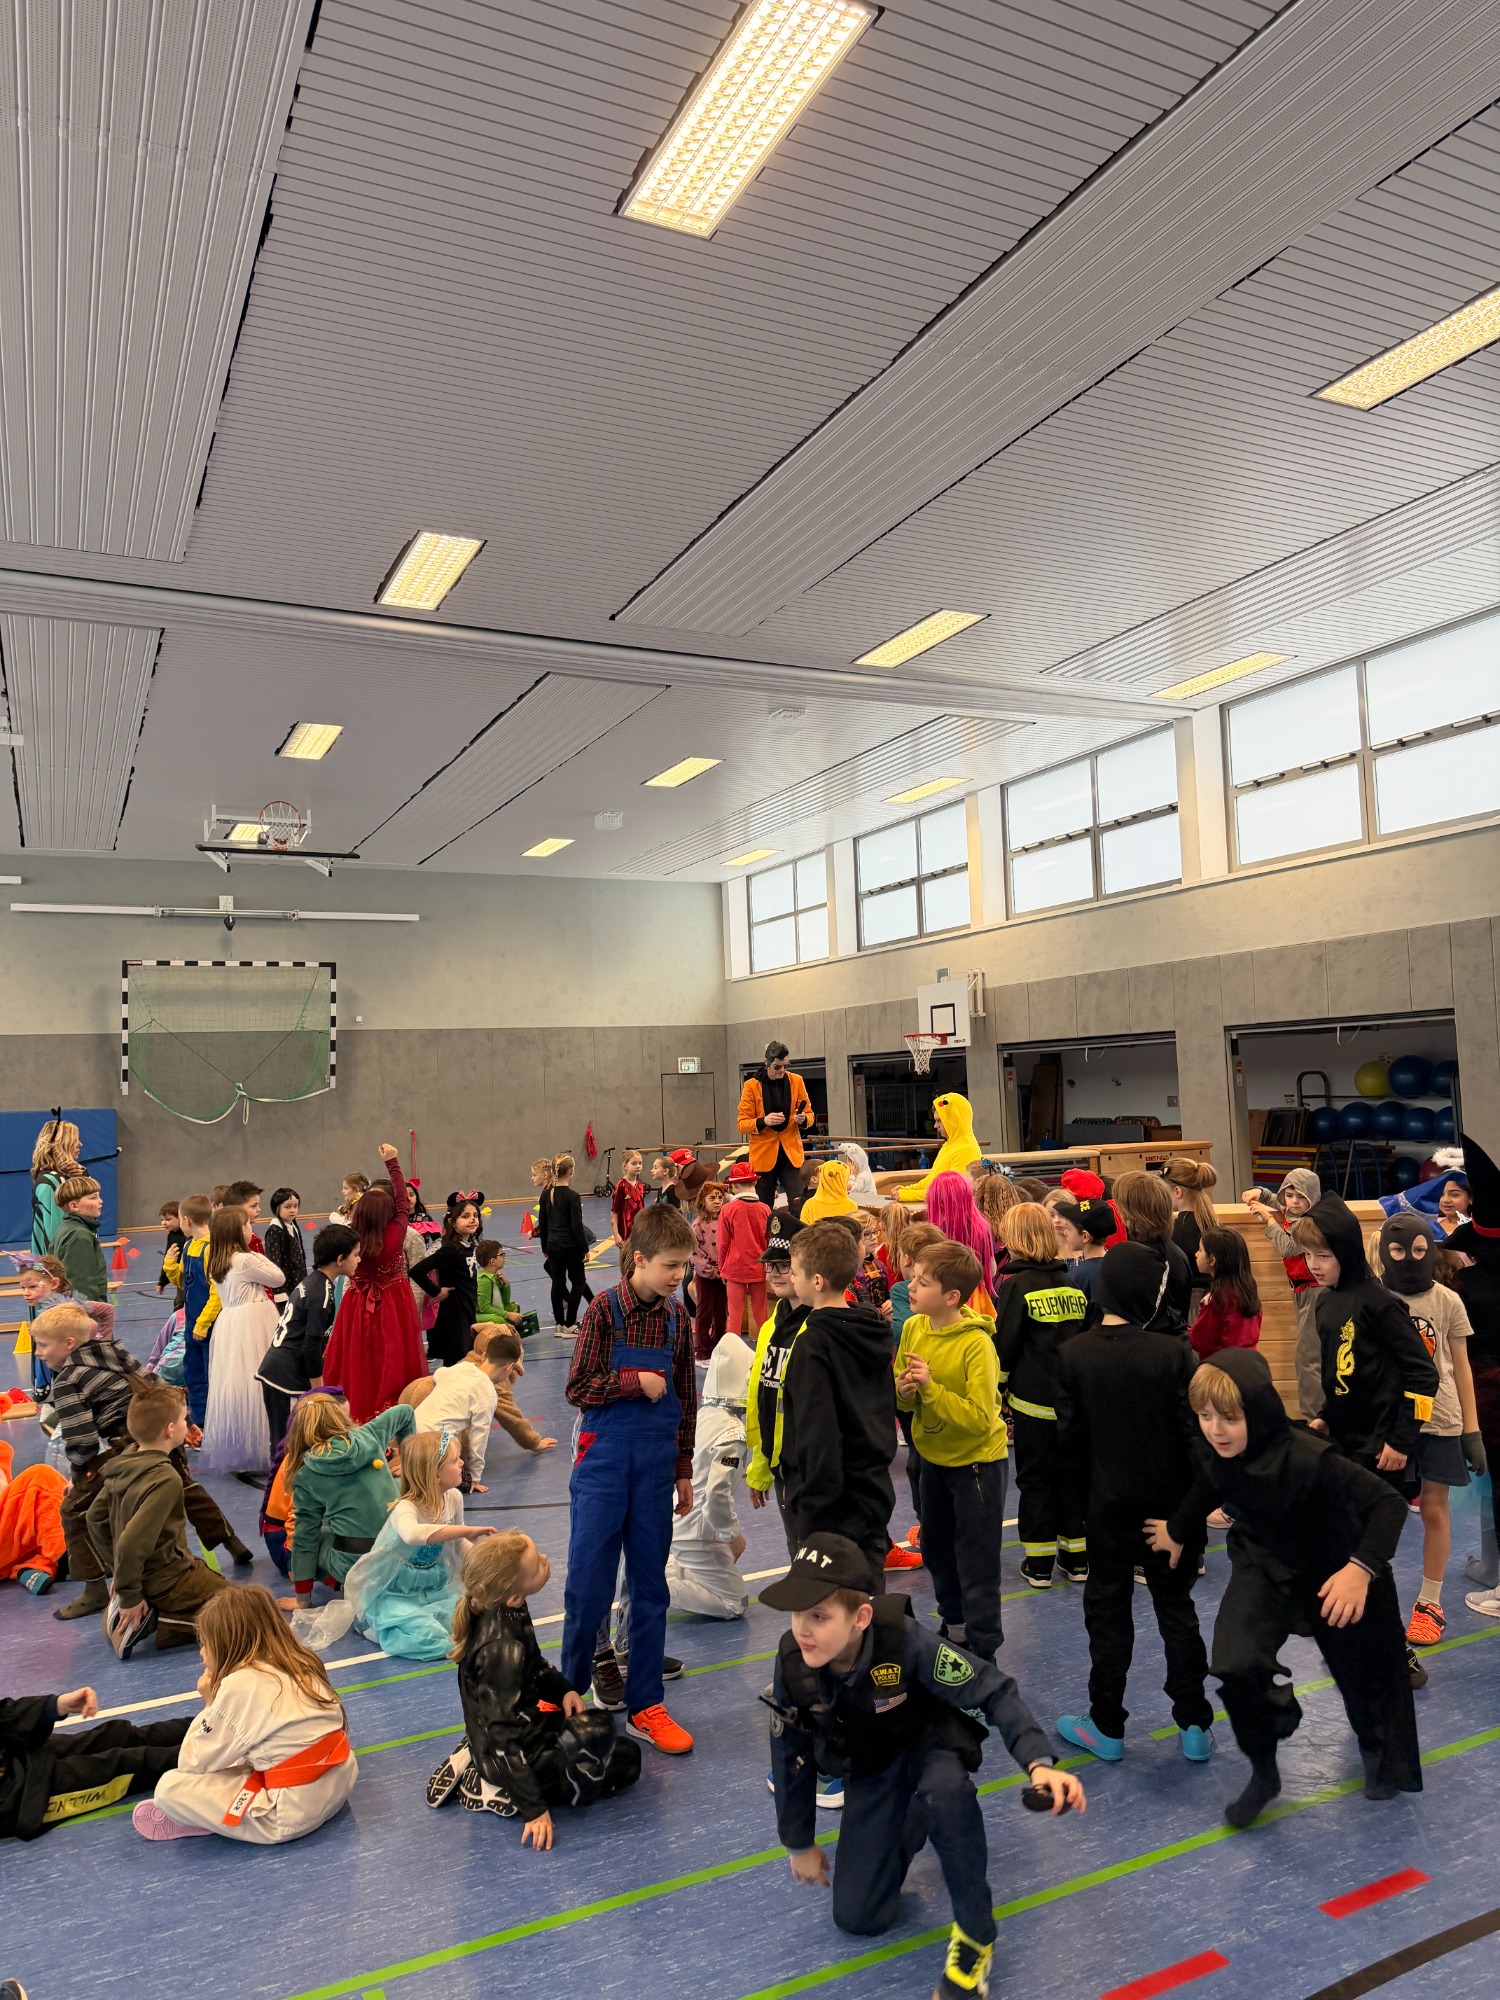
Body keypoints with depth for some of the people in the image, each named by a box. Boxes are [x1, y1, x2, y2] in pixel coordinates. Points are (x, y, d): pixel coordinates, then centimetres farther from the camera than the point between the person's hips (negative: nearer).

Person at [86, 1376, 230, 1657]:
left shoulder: (123, 1460, -2)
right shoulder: (165, 1479, -28)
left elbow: (95, 1517, 9)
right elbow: (132, 1542, -32)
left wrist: (115, 1571, 16)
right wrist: (129, 1596, -19)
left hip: (146, 1578, 8)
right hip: (172, 1580, -8)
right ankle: (162, 1625, -10)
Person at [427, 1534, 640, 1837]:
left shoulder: (505, 1612, -6)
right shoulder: (502, 1649, -31)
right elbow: (504, 1740, -29)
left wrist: (564, 1689, -1)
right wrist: (534, 1809, -27)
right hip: (503, 1754, -10)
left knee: (628, 1753, 15)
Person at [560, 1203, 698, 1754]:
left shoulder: (677, 1318, 2)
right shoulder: (604, 1311, -10)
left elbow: (686, 1399, 9)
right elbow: (578, 1388, -9)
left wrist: (683, 1468, 12)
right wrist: (635, 1384, -18)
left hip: (656, 1465, 4)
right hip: (604, 1461, -3)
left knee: (650, 1585, 10)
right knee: (587, 1582, 3)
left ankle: (644, 1706, 21)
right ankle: (570, 1688, 26)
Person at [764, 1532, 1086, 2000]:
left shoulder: (904, 1639, -37)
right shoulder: (792, 1663, -25)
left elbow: (992, 1689, -29)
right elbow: (790, 1754, -6)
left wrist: (1039, 1763, -45)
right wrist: (799, 1842, 7)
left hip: (930, 1747, -3)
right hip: (871, 1774, 4)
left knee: (944, 1791, -38)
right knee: (858, 1918, -2)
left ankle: (975, 1933, -14)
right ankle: (905, 1828, 27)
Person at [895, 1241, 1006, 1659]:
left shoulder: (977, 1343, -26)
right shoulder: (913, 1327, -8)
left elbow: (980, 1417, -30)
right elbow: (902, 1397, 3)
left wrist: (930, 1387, -34)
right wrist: (904, 1390, -20)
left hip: (977, 1460, -7)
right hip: (933, 1456, 7)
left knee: (976, 1565, 4)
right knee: (936, 1551, 22)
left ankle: (982, 1652, 22)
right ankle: (953, 1627, 44)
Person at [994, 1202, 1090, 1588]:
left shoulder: (1017, 1285, -11)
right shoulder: (1071, 1284, 5)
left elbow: (1005, 1347, -10)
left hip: (1033, 1399, -5)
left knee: (1035, 1478, 6)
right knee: (1070, 1474, 15)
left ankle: (1039, 1564, 11)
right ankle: (1077, 1558, 22)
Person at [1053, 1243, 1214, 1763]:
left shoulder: (1072, 1354, -11)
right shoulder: (1171, 1353, -17)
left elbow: (1069, 1438, -6)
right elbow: (1192, 1431, -13)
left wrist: (1084, 1495, 8)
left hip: (1107, 1504, 0)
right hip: (1169, 1502, 0)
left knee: (1108, 1612, 12)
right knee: (1176, 1609, 15)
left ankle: (1106, 1728, 20)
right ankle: (1194, 1725, 22)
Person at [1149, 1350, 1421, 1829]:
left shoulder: (1308, 1458, -37)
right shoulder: (1208, 1454, -19)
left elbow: (1388, 1503, -34)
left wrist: (1361, 1568, -44)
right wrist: (1179, 1532, 23)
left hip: (1335, 1574, -3)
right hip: (1264, 1565, 3)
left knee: (1364, 1672, 19)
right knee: (1233, 1662, -20)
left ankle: (1380, 1756, 56)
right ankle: (1263, 1772, 8)